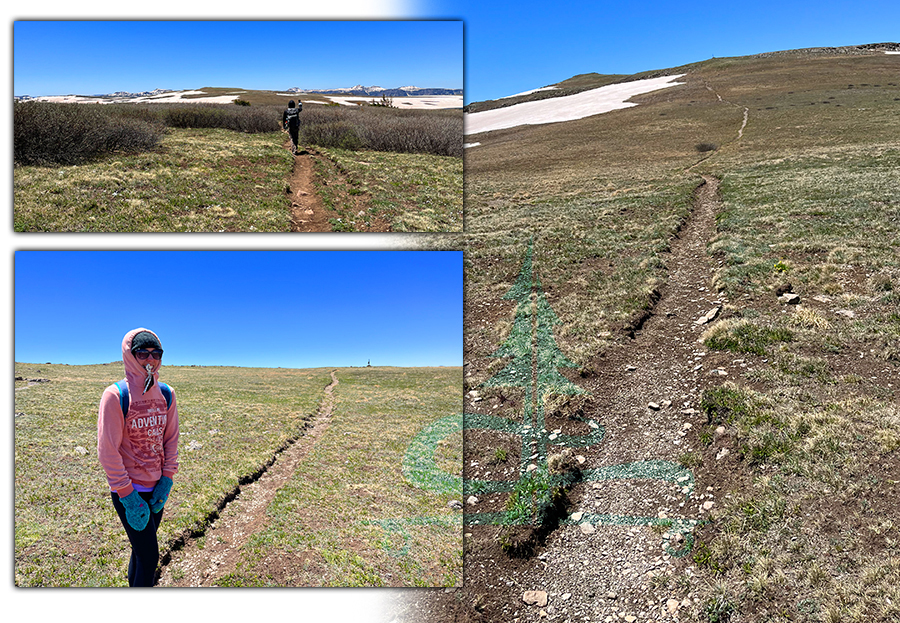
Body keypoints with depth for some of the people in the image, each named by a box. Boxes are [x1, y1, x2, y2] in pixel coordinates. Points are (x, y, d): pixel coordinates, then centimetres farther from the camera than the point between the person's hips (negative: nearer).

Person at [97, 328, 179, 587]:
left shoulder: (166, 394, 1)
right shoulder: (116, 395, -16)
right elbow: (107, 451, -15)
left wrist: (166, 480, -1)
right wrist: (128, 496, -15)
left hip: (156, 488, 5)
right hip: (129, 490, -5)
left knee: (141, 547, 18)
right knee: (149, 555, -3)